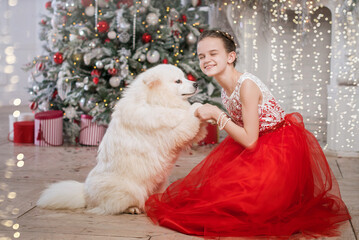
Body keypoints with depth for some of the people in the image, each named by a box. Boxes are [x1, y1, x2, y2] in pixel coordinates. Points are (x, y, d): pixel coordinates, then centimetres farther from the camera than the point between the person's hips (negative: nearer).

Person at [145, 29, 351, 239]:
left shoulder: (247, 85, -24)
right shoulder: (226, 90, 1)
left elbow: (250, 140, -24)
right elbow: (247, 137, 5)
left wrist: (217, 115, -19)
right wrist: (212, 115, 0)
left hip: (282, 149, -8)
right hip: (261, 145, 8)